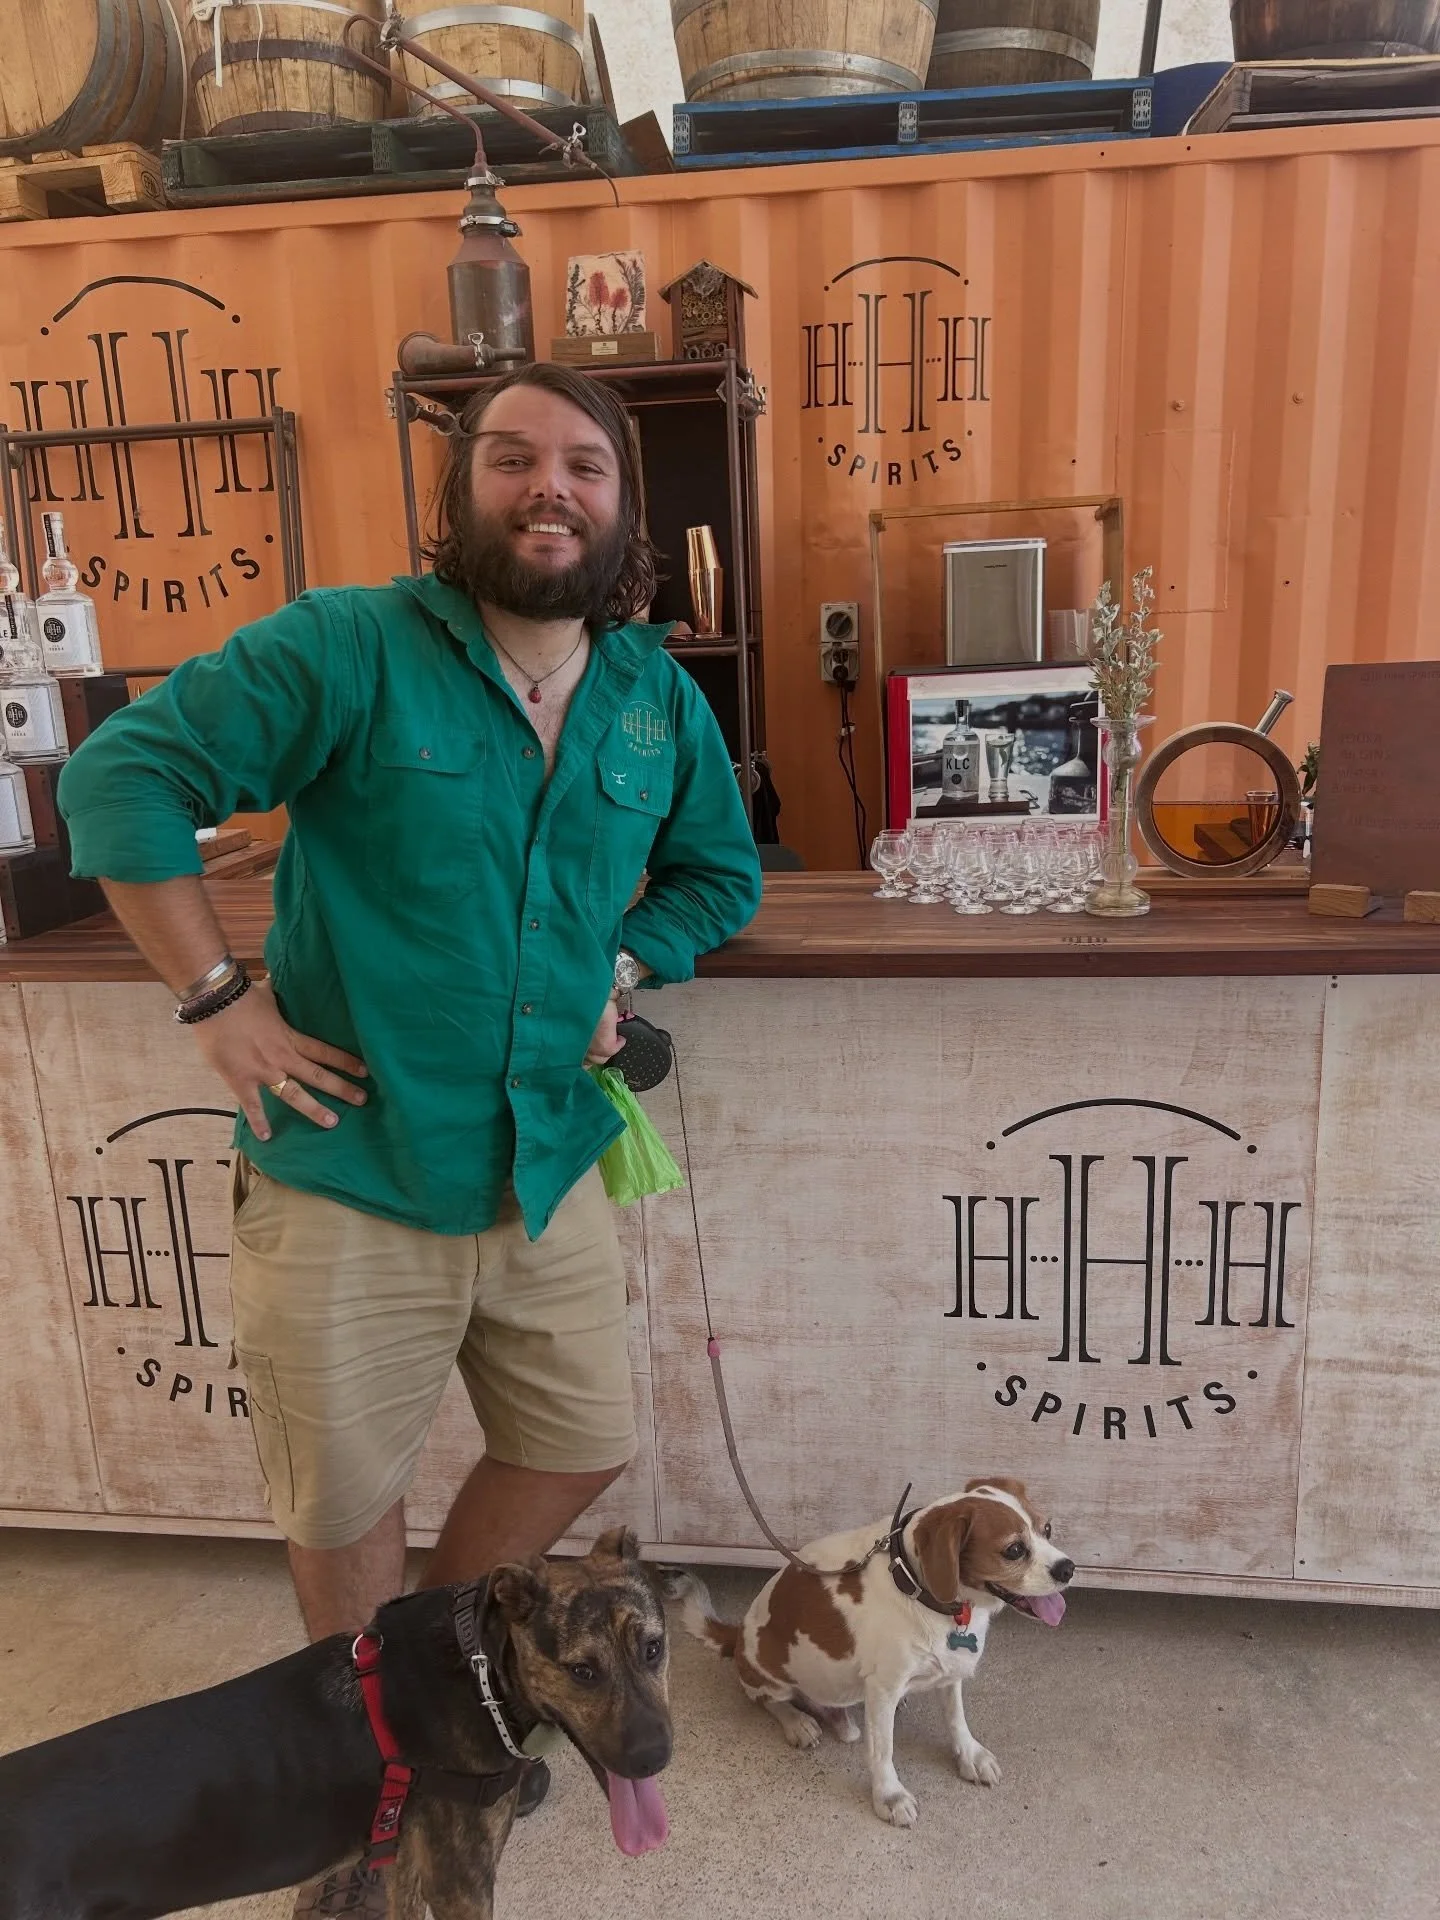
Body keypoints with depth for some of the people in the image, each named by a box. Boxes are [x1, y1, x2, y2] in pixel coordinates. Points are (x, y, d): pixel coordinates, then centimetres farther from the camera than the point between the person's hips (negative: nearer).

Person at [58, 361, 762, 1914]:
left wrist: (628, 966, 1)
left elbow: (719, 871, 18)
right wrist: (216, 998, -15)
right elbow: (120, 777, -12)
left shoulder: (659, 700, 4)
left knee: (580, 1448, 17)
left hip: (546, 1175, 5)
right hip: (347, 1182, -4)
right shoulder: (351, 650, -12)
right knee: (344, 1509, 14)